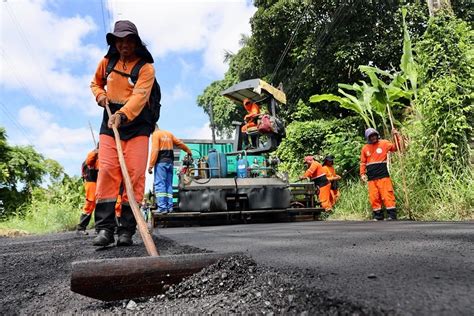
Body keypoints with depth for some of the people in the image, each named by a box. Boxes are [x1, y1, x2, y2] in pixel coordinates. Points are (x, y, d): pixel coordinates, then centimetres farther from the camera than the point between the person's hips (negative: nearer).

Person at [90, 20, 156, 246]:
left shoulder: (146, 67, -4)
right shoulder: (107, 62, 11)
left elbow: (139, 96, -20)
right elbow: (95, 83, 28)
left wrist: (122, 115, -37)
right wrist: (100, 94, 4)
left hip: (137, 125, -3)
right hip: (110, 122, 3)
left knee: (135, 174, -9)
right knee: (107, 171, -9)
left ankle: (126, 230, -4)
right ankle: (105, 228, -9)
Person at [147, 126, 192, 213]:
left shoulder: (155, 134, -3)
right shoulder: (169, 134, 17)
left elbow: (154, 150, -13)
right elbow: (179, 143, 24)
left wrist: (150, 165, -14)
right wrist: (188, 150, 40)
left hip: (161, 162, -7)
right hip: (170, 162, 7)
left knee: (160, 184, -8)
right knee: (169, 185, 8)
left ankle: (162, 207, -15)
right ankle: (169, 207, 3)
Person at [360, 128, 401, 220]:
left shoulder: (384, 143, 4)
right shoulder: (365, 148, 10)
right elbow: (363, 163, 13)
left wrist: (396, 136, -8)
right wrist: (362, 174, 4)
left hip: (383, 175, -3)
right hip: (371, 178, 3)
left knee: (387, 195, -6)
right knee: (374, 197, 4)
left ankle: (392, 215, 0)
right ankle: (378, 216, 13)